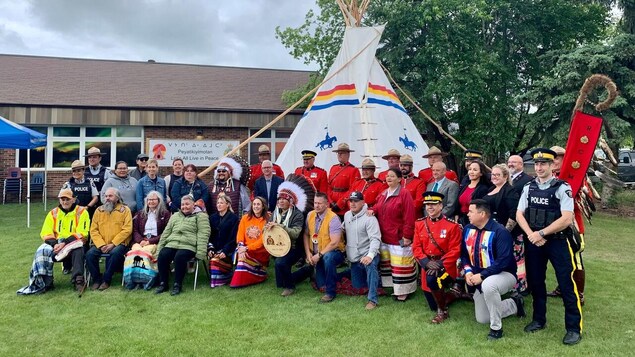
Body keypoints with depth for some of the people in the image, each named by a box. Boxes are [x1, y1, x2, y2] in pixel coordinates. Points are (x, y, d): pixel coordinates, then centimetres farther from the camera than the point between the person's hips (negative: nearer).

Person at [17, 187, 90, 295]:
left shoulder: (81, 211, 0)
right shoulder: (53, 213, 13)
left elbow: (81, 234, -9)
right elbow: (46, 233, 5)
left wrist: (65, 243, -20)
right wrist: (55, 244, -15)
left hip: (74, 244, -4)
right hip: (56, 244, 4)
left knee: (78, 250, -37)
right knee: (42, 251, -27)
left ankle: (78, 279, -42)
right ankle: (43, 282, -27)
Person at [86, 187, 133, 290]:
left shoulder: (125, 210, 1)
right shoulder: (99, 210, 12)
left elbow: (127, 230, -9)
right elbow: (93, 230, 5)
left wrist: (113, 244, -15)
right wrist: (101, 245, -10)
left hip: (118, 243, -3)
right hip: (100, 244, 4)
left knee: (115, 253, -33)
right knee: (90, 254, -22)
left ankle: (106, 280, -16)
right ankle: (97, 279, -4)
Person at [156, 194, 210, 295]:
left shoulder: (200, 216, 7)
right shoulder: (175, 216, 28)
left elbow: (203, 235, -5)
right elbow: (166, 232, 26)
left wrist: (200, 252, -16)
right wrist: (159, 247, 14)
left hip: (189, 246, -5)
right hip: (172, 244, 5)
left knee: (179, 257, -33)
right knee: (162, 255, -22)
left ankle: (177, 284, -17)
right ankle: (163, 283, -8)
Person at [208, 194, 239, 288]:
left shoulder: (234, 218, 0)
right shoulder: (212, 218, 15)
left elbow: (233, 237, -7)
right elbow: (209, 235, 11)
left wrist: (225, 251, -17)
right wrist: (210, 249, -5)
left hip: (227, 249, -4)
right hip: (215, 249, 4)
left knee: (215, 260, -27)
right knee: (212, 258, -25)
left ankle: (217, 281, -8)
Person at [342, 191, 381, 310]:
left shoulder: (369, 218, -18)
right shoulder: (347, 215, 4)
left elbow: (375, 239, -26)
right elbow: (343, 228, 24)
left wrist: (370, 255, -40)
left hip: (367, 254, -7)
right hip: (354, 257, 7)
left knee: (370, 265, -40)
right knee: (357, 285, 13)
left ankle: (372, 300, -32)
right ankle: (375, 280, 43)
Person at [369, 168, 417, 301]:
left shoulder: (404, 194, -12)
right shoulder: (383, 194, 12)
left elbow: (409, 217, -16)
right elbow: (378, 209, 22)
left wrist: (407, 236, -18)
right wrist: (373, 210, -2)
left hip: (399, 238, -8)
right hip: (384, 237, 8)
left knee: (400, 265, -1)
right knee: (386, 263, 14)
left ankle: (403, 291, 11)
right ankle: (392, 286, 26)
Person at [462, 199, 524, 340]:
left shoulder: (499, 232, -23)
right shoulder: (468, 229, -2)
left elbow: (503, 261, -29)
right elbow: (464, 254, 5)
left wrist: (482, 276, -31)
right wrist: (468, 272, -13)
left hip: (504, 274, -7)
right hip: (480, 279, 7)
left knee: (488, 285, -43)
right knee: (482, 319, 10)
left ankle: (496, 328, -22)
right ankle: (514, 304, 30)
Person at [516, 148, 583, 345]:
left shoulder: (562, 188, -10)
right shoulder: (528, 188, 5)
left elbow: (567, 219, -17)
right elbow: (519, 214, 3)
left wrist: (541, 233, -17)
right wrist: (532, 235, -12)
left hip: (557, 242, -5)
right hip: (533, 242, 5)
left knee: (566, 284, -1)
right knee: (535, 282, 14)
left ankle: (573, 328, 12)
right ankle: (539, 320, 30)